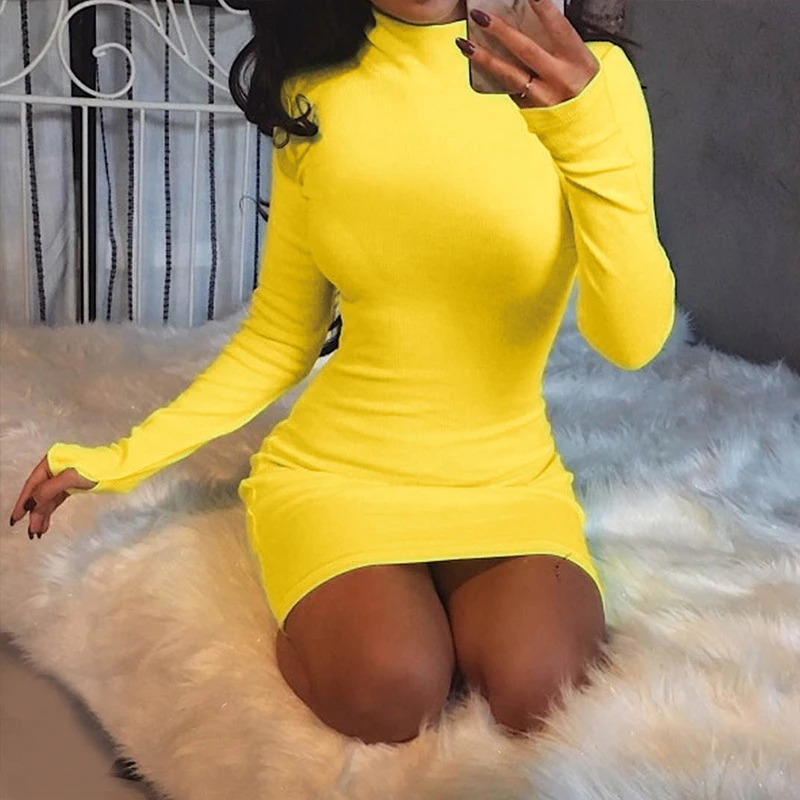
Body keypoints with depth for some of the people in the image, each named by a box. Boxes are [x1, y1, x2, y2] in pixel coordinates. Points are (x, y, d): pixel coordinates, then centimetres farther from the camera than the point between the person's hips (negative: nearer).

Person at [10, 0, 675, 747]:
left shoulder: (586, 75, -7)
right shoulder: (316, 94, 0)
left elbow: (633, 342, -17)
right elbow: (277, 341, 7)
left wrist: (588, 137, -32)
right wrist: (123, 457, -1)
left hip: (509, 479, 0)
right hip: (336, 466, 1)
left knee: (534, 695, -28)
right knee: (390, 697, -26)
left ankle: (445, 595, 4)